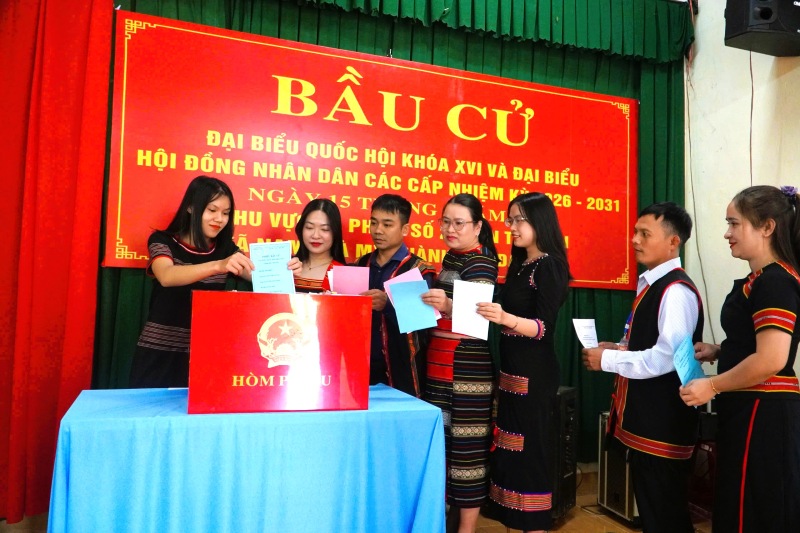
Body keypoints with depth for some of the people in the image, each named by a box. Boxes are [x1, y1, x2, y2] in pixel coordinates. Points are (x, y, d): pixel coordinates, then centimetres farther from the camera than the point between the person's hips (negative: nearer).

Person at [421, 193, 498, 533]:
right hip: (442, 365, 8)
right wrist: (430, 297, 9)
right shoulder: (452, 256, 13)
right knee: (444, 439, 13)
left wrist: (448, 306, -42)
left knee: (467, 443, -1)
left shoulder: (480, 263, -12)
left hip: (468, 369, -8)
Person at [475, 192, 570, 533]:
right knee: (510, 450, 13)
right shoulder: (519, 264, 12)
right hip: (511, 369, 9)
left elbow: (543, 328, -22)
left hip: (534, 373, -8)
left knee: (531, 449, -1)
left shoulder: (550, 265, -12)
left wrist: (506, 319, -36)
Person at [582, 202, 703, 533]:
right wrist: (620, 348, 2)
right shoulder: (651, 284, 10)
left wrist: (607, 360, -18)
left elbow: (666, 357, -26)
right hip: (644, 418, 9)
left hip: (663, 423, -9)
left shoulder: (676, 291, -19)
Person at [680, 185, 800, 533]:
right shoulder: (763, 279, 13)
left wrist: (712, 385, -17)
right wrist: (719, 351, 8)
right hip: (751, 409, 10)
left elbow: (771, 359, -26)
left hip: (762, 411, -10)